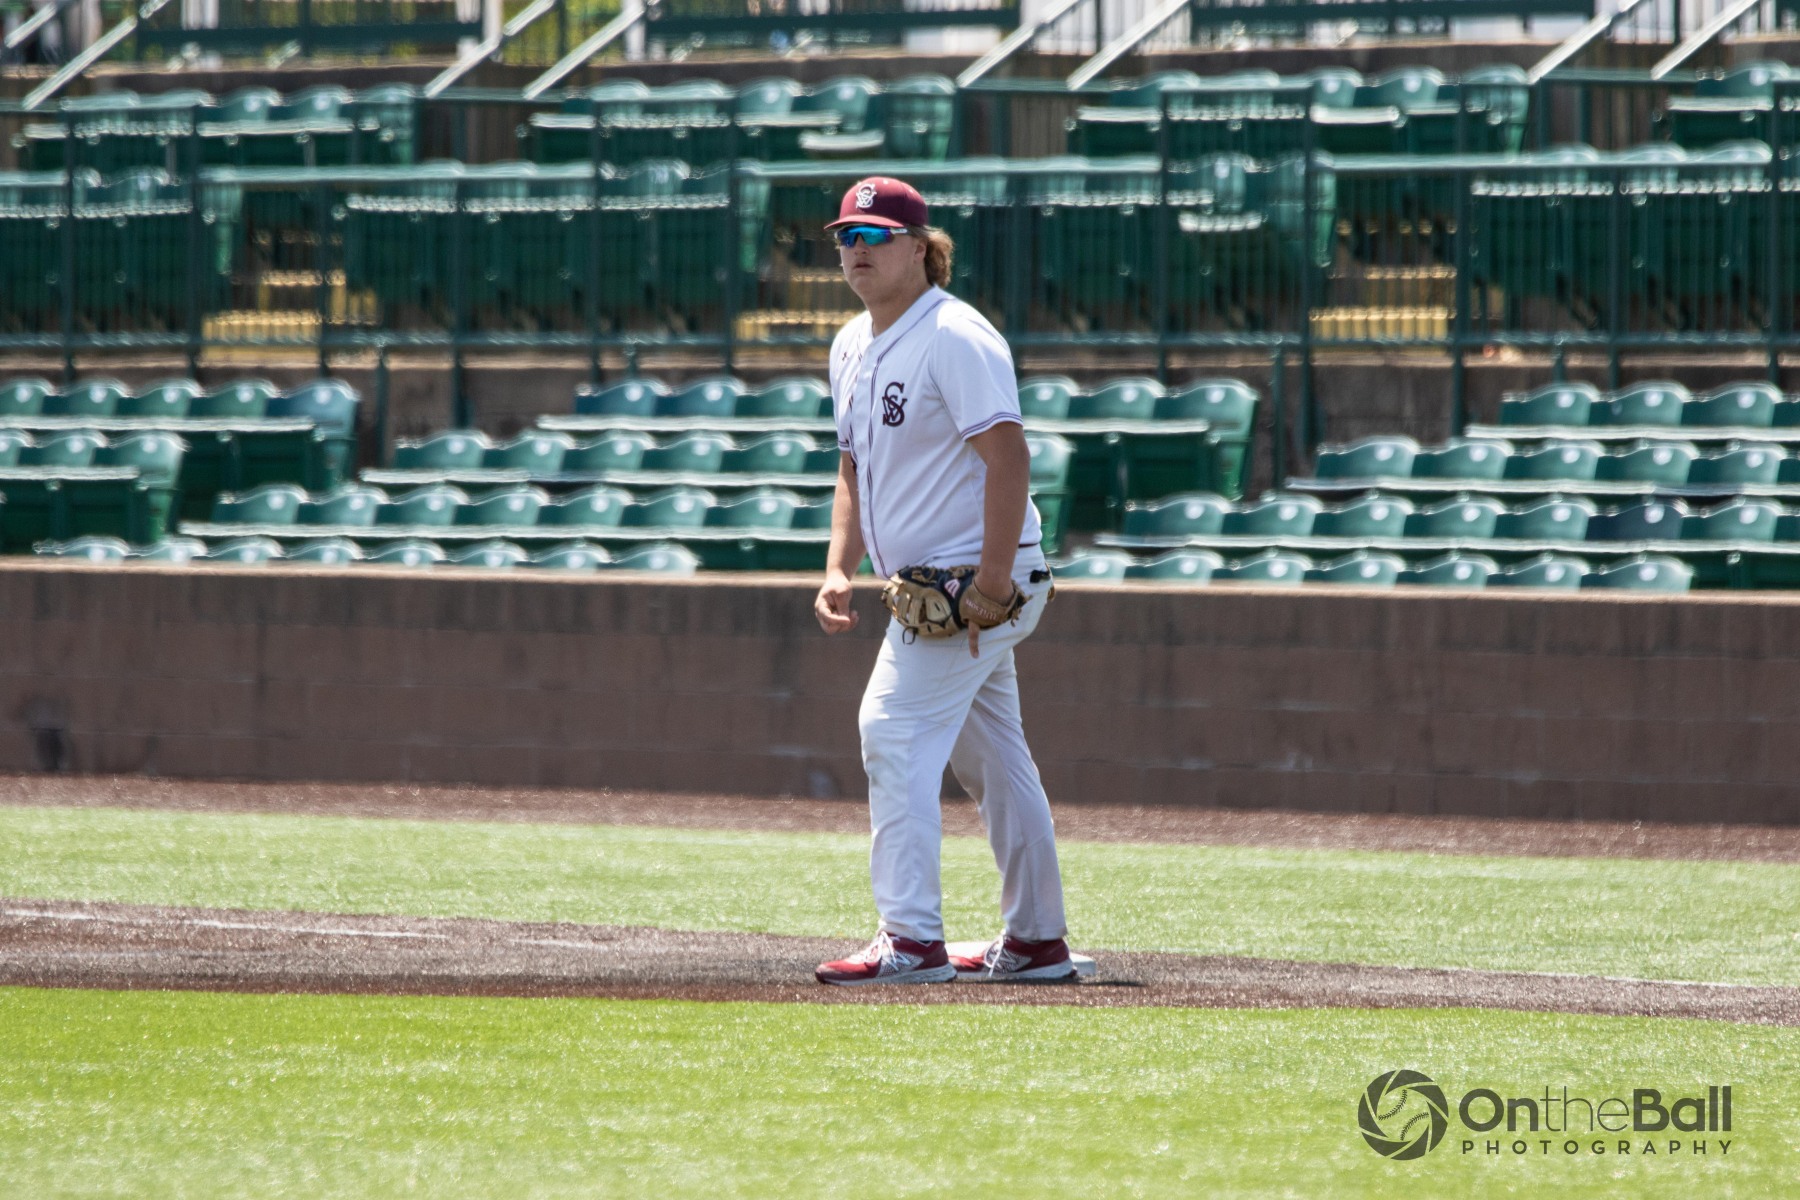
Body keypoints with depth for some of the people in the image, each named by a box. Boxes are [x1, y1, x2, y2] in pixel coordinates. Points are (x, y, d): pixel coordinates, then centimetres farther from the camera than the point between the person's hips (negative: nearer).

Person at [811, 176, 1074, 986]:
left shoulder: (954, 338, -15)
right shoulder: (853, 347, 13)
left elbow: (1008, 459, -22)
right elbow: (855, 470, 21)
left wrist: (992, 581, -27)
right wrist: (838, 570, 6)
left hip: (974, 572, -10)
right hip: (931, 585, 10)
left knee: (895, 731, -18)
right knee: (991, 760, 14)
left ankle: (911, 940, -22)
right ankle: (1036, 940, 22)